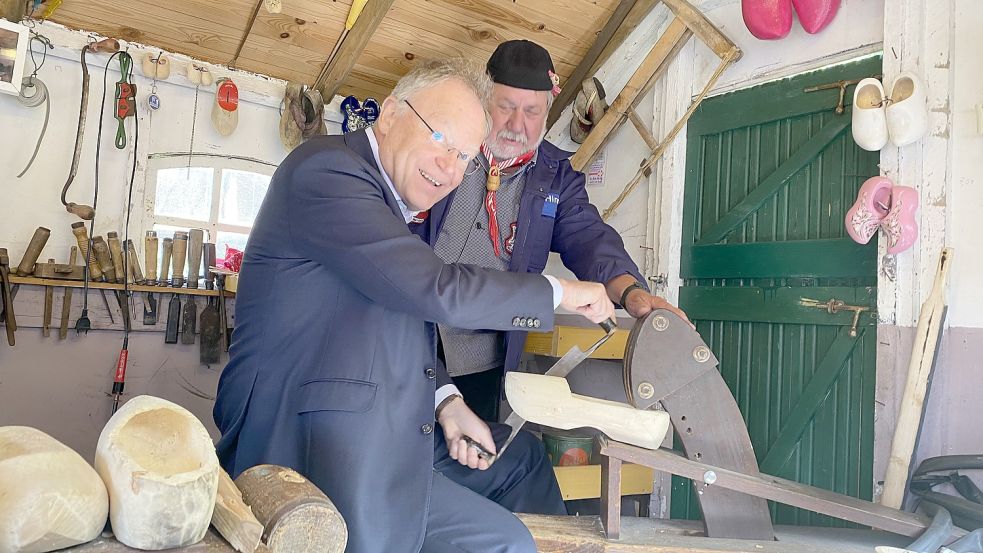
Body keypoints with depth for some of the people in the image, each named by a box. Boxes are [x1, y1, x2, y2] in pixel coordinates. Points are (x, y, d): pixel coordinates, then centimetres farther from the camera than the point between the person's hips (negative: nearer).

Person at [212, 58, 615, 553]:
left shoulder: (393, 206, 13)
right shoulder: (327, 168, -17)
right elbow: (438, 293, -24)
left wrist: (446, 402, 5)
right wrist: (559, 292, -11)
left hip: (382, 433, 10)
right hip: (316, 447, -10)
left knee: (522, 458, 19)